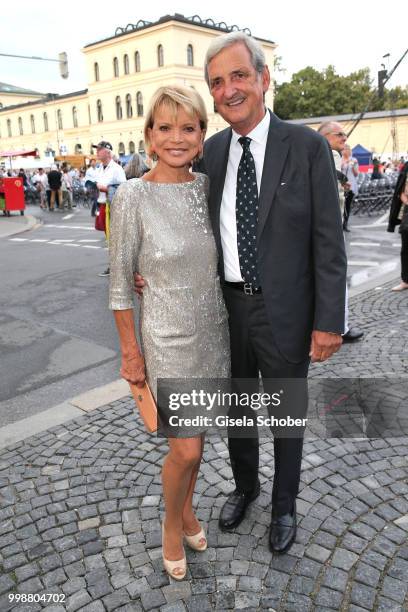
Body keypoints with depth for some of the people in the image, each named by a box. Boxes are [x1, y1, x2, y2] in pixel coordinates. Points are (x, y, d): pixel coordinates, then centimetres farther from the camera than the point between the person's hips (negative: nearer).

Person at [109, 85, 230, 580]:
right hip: (170, 339, -5)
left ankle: (187, 509, 45)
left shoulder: (206, 186, 0)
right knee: (187, 448, 2)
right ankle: (172, 522, 34)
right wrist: (130, 354, -8)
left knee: (194, 435, 19)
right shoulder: (132, 196, -16)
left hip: (214, 330, 5)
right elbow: (120, 283, -11)